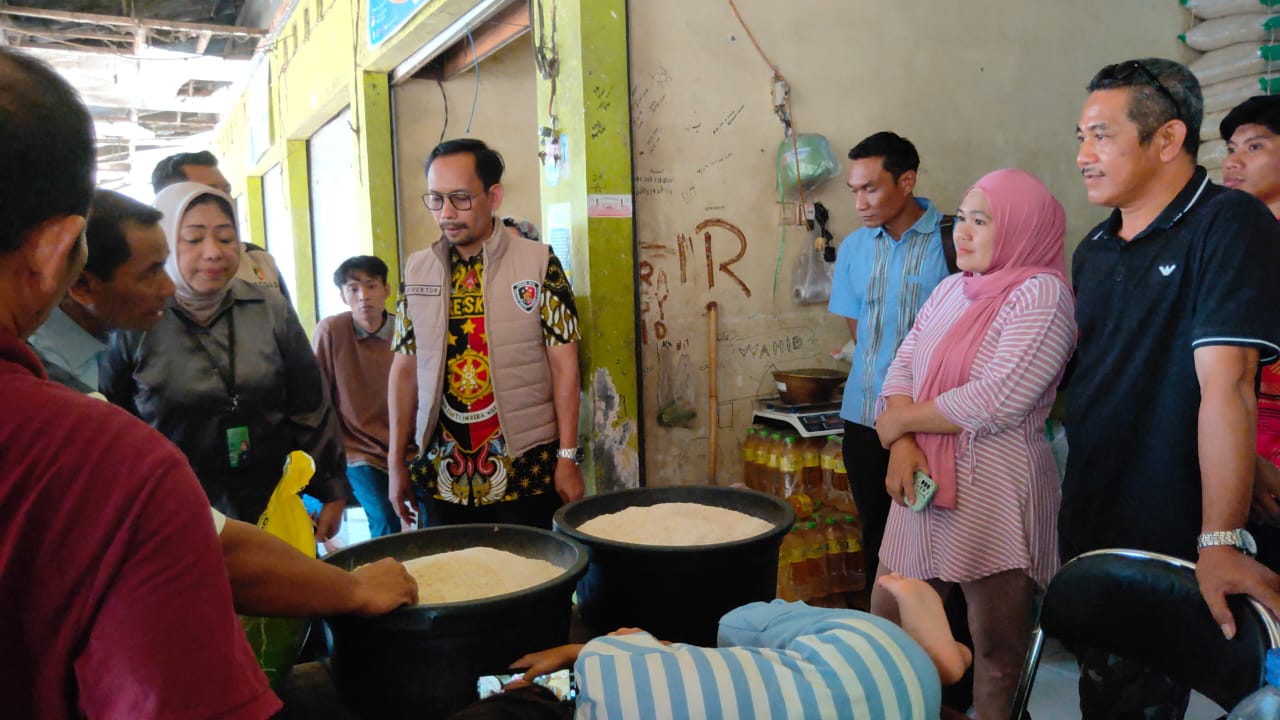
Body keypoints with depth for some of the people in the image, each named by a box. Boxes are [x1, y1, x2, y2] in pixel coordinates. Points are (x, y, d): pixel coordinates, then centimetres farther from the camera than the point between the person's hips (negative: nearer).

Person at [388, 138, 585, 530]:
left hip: (526, 471, -3)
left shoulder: (538, 263, -5)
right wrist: (396, 461, 7)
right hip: (443, 476, 3)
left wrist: (568, 457, -8)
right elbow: (405, 369, 8)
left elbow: (564, 366, -5)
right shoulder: (416, 270, 5)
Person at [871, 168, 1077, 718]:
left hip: (995, 492, -7)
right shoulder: (951, 290, 13)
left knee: (998, 652, 6)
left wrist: (900, 420, -8)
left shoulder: (1041, 293, -11)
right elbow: (902, 367, 9)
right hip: (926, 484, 8)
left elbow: (997, 400, -20)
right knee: (885, 626, 14)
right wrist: (903, 445, -9)